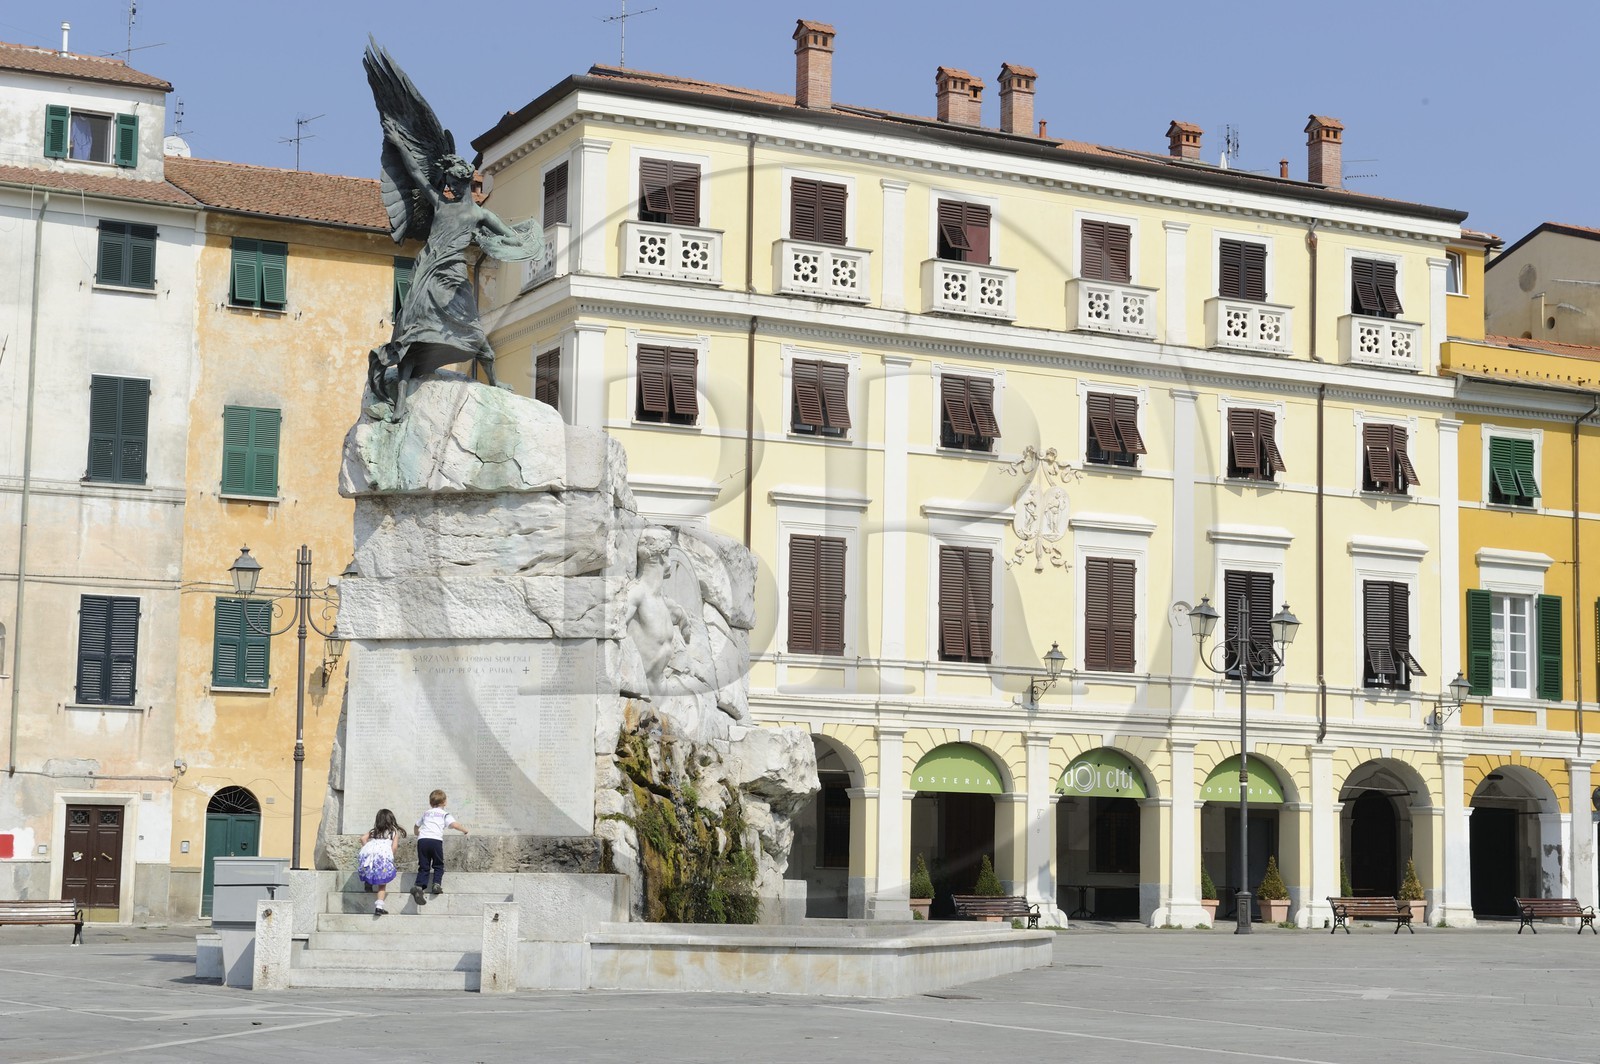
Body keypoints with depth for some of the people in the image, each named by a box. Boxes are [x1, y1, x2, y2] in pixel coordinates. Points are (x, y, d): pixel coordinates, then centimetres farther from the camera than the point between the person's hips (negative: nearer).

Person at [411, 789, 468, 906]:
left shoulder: (426, 813, 26)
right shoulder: (444, 814, 14)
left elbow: (417, 825, 40)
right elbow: (454, 824, -3)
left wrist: (417, 833, 61)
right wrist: (464, 830, 14)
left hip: (422, 840, 3)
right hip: (436, 840, -3)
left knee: (423, 867, 2)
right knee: (438, 865, 13)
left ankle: (419, 886, -18)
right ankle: (437, 884, -7)